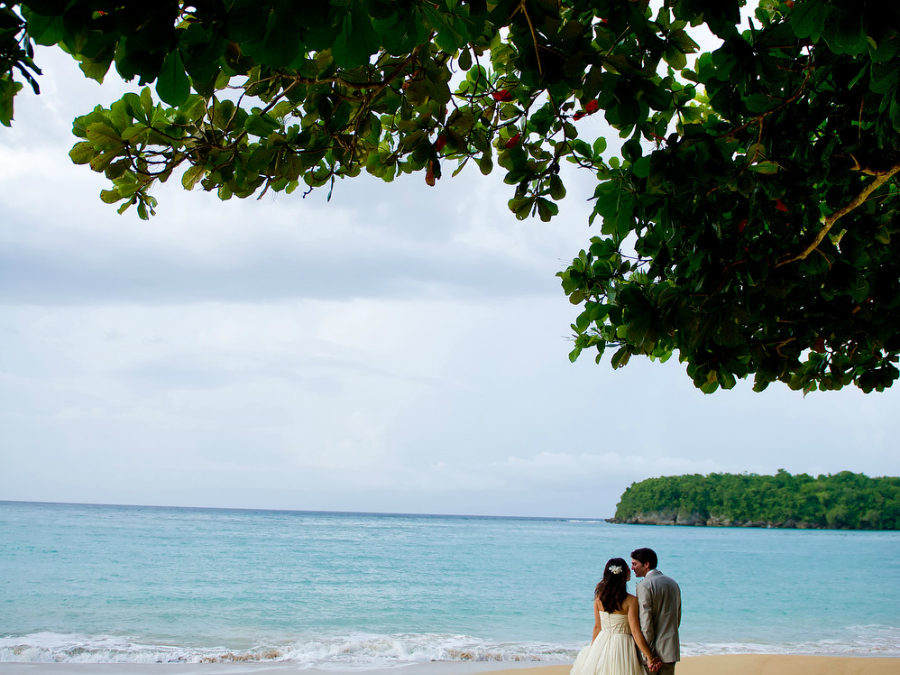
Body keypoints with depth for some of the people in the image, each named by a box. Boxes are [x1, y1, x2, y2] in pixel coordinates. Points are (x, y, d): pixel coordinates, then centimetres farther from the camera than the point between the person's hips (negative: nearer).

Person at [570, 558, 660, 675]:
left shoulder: (599, 597, -3)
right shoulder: (631, 601, -16)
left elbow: (597, 627, 4)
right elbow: (635, 632, -17)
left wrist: (592, 648, 17)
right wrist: (650, 657, -13)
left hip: (602, 644, 4)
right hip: (622, 646, -4)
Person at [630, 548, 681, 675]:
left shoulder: (644, 586, -12)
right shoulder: (672, 583, 12)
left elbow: (646, 622, -17)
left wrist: (650, 654, -15)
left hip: (655, 650, -7)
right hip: (671, 649, 7)